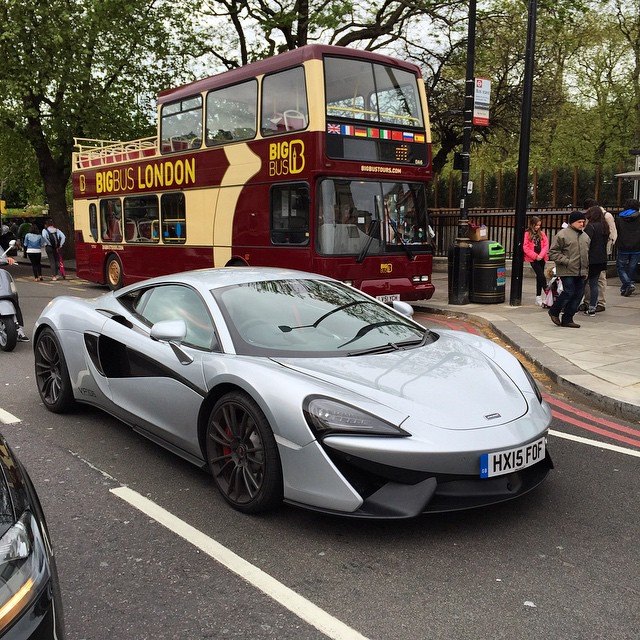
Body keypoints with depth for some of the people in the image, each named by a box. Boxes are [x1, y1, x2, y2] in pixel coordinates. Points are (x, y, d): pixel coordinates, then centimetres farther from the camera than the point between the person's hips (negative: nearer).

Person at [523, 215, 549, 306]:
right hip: (533, 259, -5)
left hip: (541, 258, 5)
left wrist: (541, 255, -10)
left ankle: (538, 297, 17)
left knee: (539, 277, 10)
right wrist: (535, 256, -12)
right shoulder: (527, 234, -3)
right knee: (541, 276, -11)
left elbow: (546, 245, 5)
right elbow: (525, 248, -8)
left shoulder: (542, 234, 10)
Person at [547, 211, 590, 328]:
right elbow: (552, 252, -8)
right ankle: (554, 311, 12)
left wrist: (586, 269, 16)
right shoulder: (562, 235, -6)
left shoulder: (585, 236, 16)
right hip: (567, 271, -7)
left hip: (581, 272, 7)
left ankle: (567, 319, 13)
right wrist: (566, 261, -14)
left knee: (578, 294, 4)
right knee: (569, 292, -12)